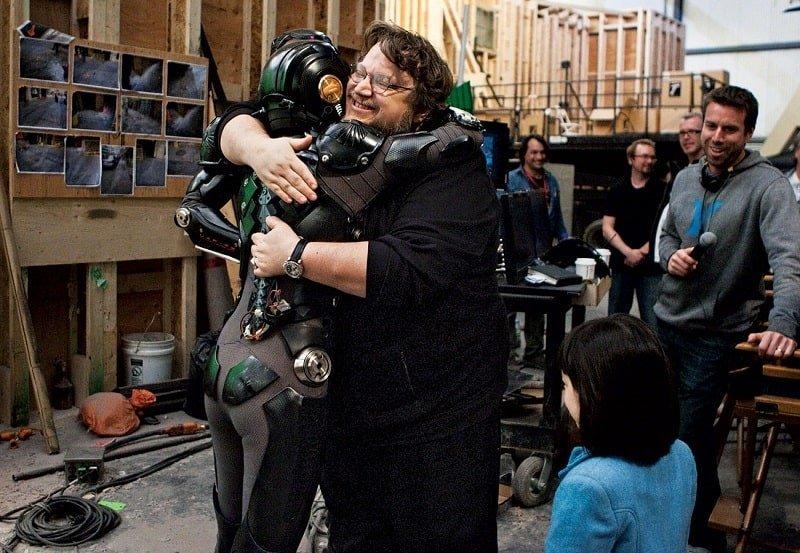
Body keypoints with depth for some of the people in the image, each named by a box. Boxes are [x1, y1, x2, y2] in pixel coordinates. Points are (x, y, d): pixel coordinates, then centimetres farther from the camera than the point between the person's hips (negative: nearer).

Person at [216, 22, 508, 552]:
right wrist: (259, 148, -15)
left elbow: (409, 268, -30)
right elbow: (236, 125, 9)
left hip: (437, 409, -6)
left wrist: (295, 255, -23)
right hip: (352, 403, 6)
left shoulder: (453, 167, -16)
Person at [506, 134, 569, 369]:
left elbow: (557, 217, 20)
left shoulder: (551, 180, 14)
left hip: (544, 251, 6)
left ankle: (534, 353, 22)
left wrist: (567, 242, 12)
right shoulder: (513, 179, -5)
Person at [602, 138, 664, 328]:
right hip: (621, 264, 2)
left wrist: (642, 252, -11)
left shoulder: (661, 190, 3)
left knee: (652, 322, -6)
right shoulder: (617, 190, 8)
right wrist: (629, 252, -11)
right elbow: (607, 228, 3)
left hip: (651, 267, -2)